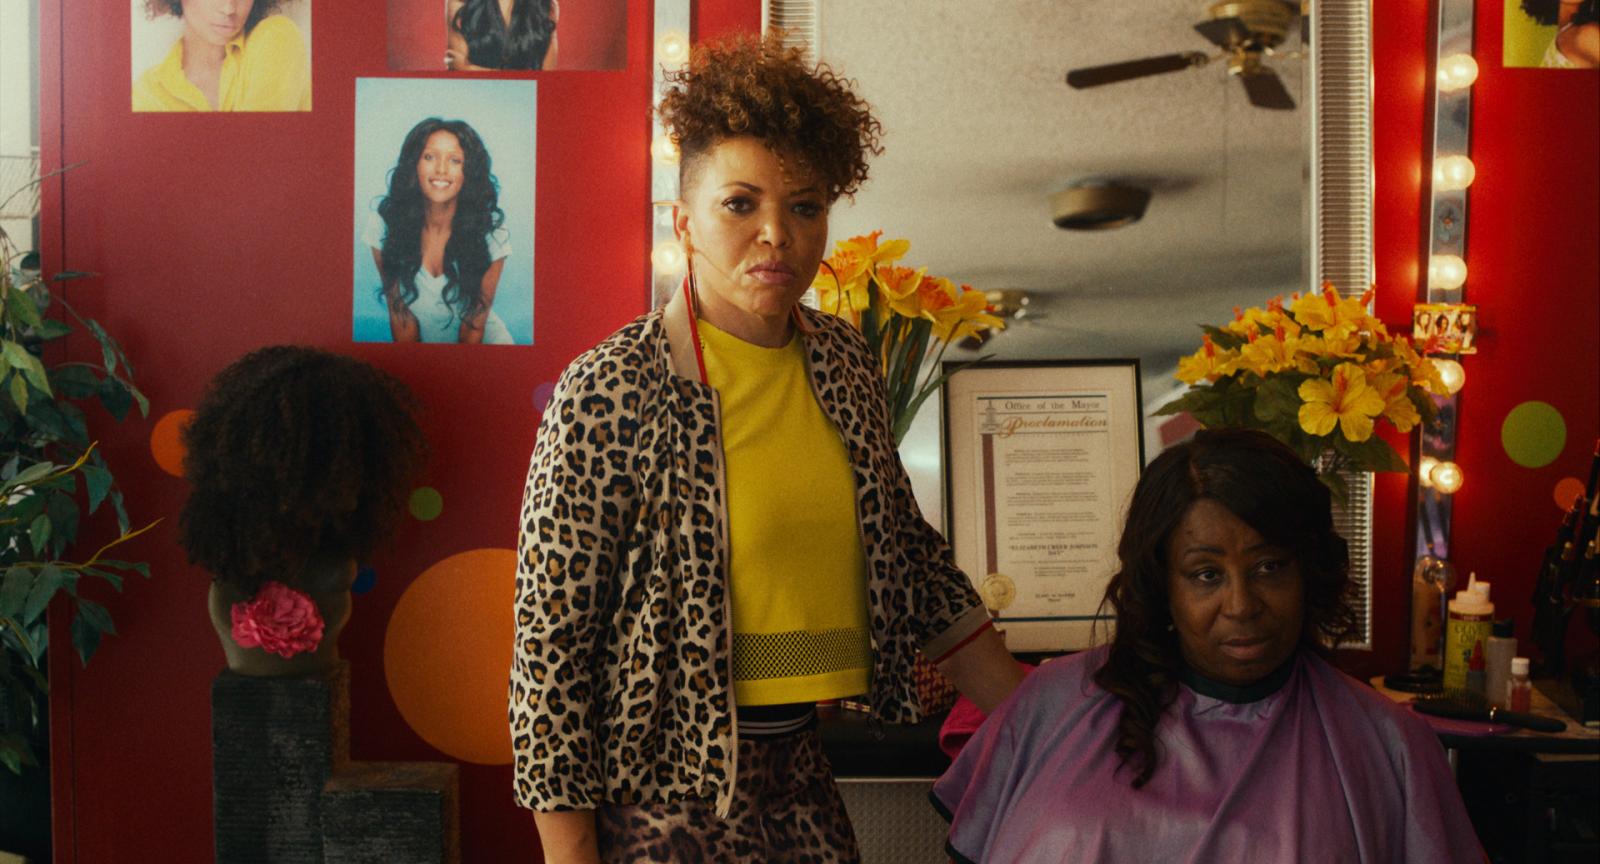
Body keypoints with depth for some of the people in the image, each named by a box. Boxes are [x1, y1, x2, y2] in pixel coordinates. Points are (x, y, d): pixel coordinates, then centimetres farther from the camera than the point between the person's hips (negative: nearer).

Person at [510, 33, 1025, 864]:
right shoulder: (609, 392, -15)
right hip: (662, 794, -6)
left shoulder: (844, 364, 4)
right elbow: (550, 640, -13)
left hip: (800, 779, 6)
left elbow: (914, 561, 14)